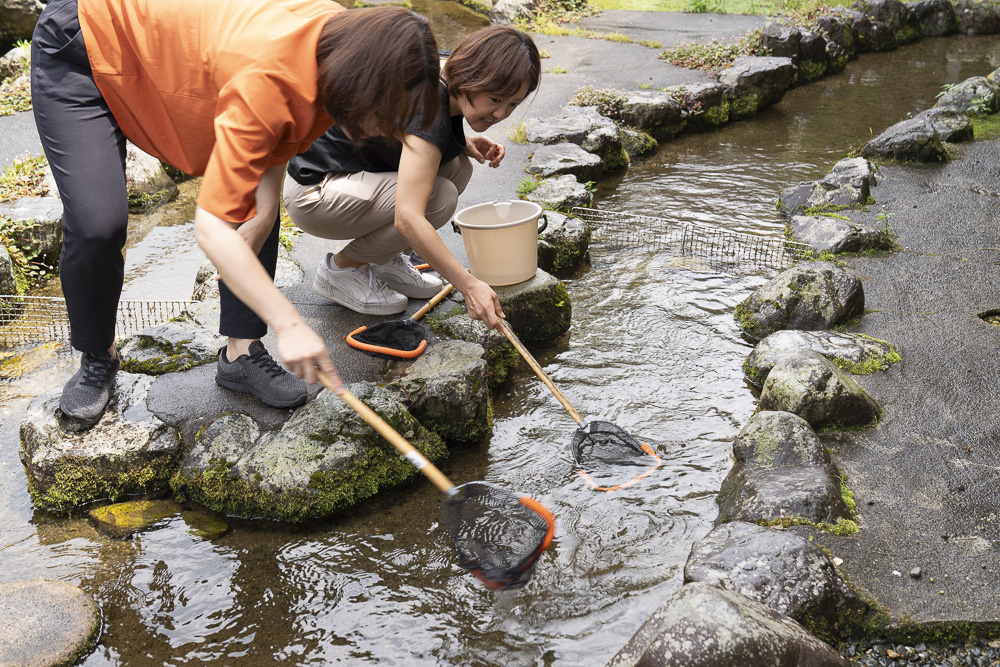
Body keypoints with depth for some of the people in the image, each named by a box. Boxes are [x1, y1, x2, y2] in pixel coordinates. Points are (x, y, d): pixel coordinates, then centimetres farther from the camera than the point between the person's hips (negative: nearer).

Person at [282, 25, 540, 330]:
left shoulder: (444, 84, -5)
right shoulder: (428, 106, -31)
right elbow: (408, 218, -39)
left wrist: (465, 143, 0)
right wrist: (469, 285, -39)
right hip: (313, 195, -9)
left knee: (456, 166, -2)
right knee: (439, 197, -24)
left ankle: (385, 261, 8)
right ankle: (341, 268, -5)